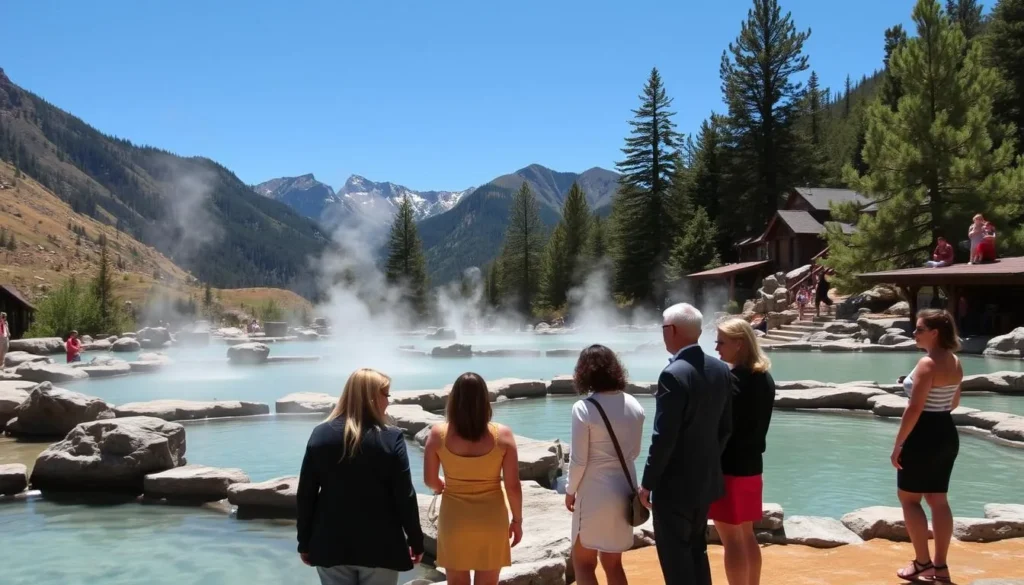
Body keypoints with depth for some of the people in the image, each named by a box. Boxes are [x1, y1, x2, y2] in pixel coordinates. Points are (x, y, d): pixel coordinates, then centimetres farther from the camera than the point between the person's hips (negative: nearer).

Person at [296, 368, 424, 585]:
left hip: (331, 545, 3)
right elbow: (405, 497, -10)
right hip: (380, 547, -2)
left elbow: (305, 494, 1)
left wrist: (305, 542, 10)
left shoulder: (321, 434, -3)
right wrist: (416, 541, 2)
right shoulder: (391, 439, -12)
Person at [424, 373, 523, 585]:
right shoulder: (502, 435, -14)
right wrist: (517, 520, 5)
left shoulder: (439, 434, -12)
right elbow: (513, 486, -10)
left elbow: (430, 480, -2)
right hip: (491, 519, 0)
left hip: (454, 519, 0)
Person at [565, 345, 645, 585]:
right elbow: (634, 452, 10)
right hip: (625, 490, 6)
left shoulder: (584, 408, -16)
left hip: (595, 493, -6)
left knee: (583, 562, 9)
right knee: (613, 562, 18)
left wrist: (571, 490, 1)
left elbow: (579, 460, -13)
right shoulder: (633, 405, 1)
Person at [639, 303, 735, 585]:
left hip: (675, 483, -8)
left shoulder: (673, 374, -22)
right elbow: (726, 427, 8)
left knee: (675, 556, 4)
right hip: (707, 478, 8)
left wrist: (647, 483, -12)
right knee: (696, 549, 21)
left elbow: (664, 437, -22)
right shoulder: (721, 369, 1)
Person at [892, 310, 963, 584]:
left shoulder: (927, 364, -20)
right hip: (947, 434, 9)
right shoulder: (955, 363, 7)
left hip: (924, 436, -9)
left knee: (908, 497, 5)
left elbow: (914, 409, -22)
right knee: (938, 500, 13)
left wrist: (898, 444, -17)